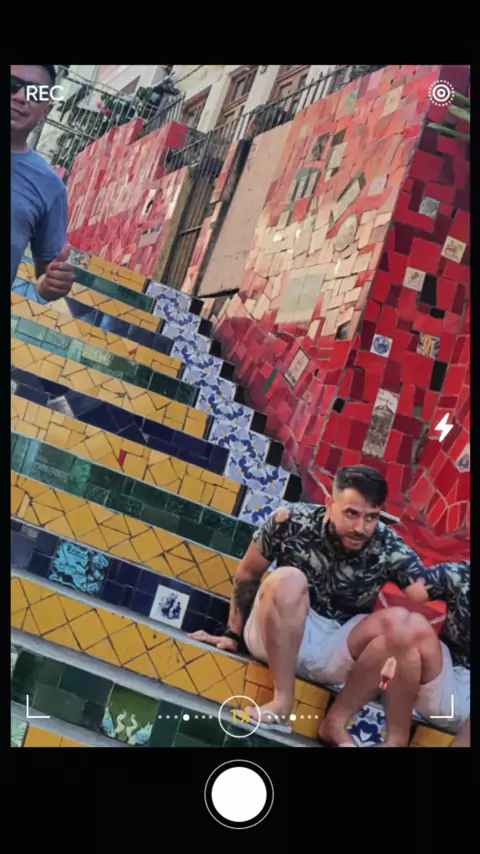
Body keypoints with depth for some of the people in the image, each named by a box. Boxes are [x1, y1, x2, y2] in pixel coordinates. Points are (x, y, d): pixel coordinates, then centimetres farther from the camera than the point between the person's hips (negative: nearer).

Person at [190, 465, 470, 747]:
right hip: (278, 638, -1)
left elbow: (427, 590, -28)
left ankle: (337, 722, -16)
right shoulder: (290, 524, -16)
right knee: (287, 580, -31)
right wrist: (234, 634, 1)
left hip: (337, 650, 1)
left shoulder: (389, 548, -15)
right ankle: (282, 703, -24)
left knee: (403, 623, -26)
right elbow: (247, 575, -2)